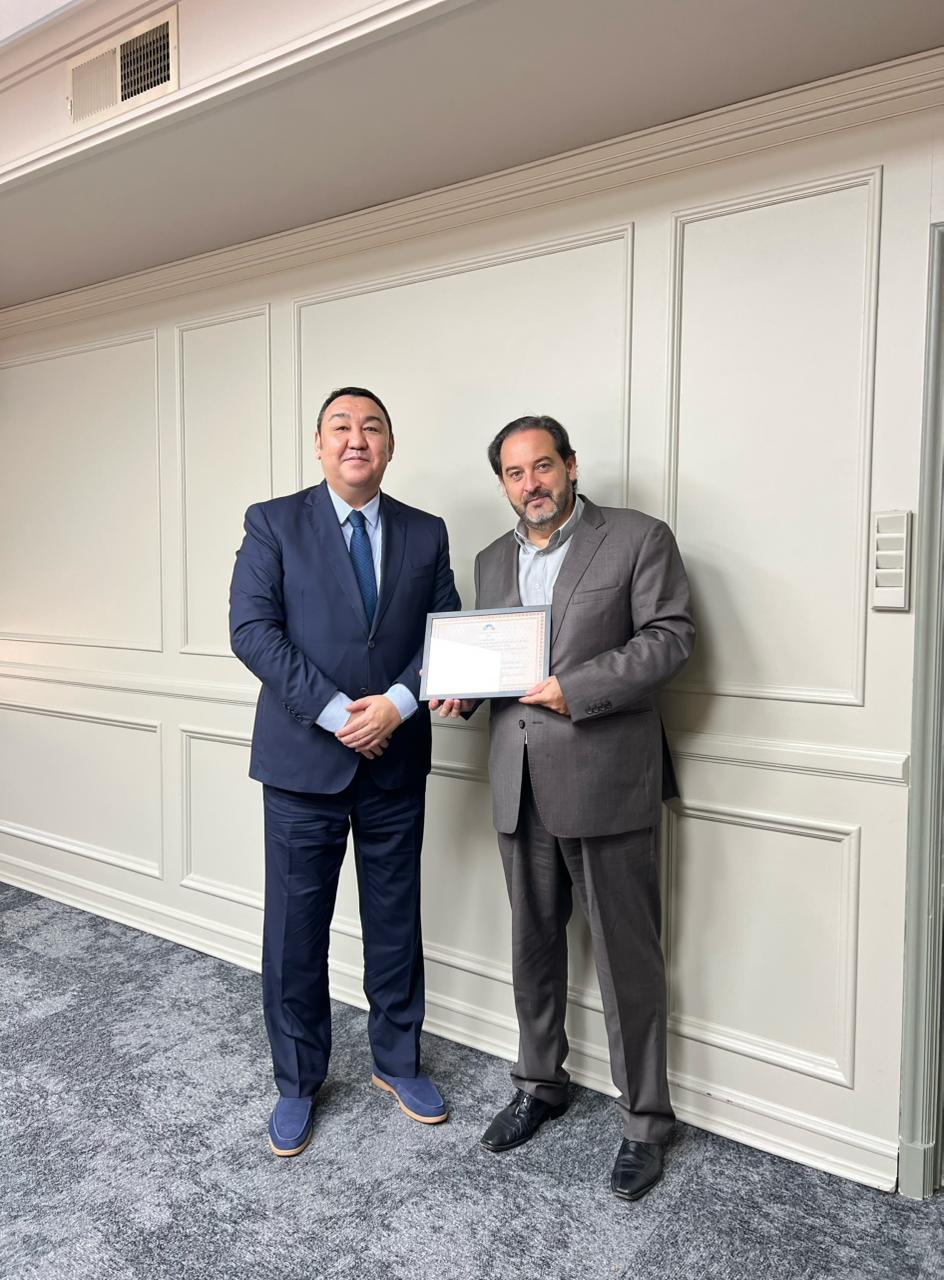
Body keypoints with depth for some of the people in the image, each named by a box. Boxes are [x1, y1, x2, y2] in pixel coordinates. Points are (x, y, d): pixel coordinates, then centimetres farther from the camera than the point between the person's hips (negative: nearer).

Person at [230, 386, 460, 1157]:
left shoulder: (426, 534, 7)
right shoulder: (274, 523, -1)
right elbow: (251, 630, -10)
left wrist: (399, 702, -13)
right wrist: (335, 712, -17)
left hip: (397, 759, 3)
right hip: (305, 757, -2)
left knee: (396, 921, 14)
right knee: (296, 928, 8)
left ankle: (398, 1061, 35)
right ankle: (298, 1084, 29)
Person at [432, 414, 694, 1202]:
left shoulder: (639, 539, -2)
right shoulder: (492, 561, 15)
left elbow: (670, 636, -10)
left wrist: (576, 687, -19)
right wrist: (462, 692, -1)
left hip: (605, 779, -5)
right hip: (521, 783, 6)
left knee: (627, 958, 5)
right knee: (533, 946, 18)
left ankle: (645, 1120, 23)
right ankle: (540, 1084, 37)